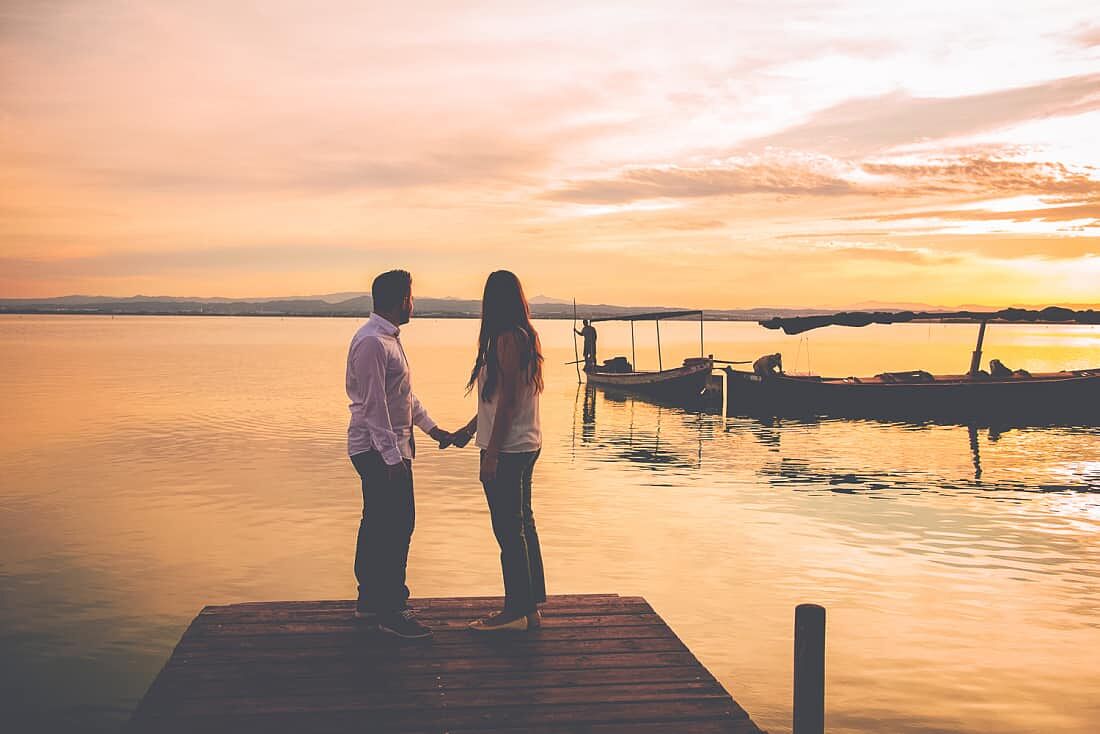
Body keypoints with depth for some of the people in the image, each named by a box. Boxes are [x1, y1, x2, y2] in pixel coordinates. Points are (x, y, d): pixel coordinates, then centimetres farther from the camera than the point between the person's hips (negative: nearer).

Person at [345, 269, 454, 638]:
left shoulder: (388, 338, 15)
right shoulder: (372, 342, -18)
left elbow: (404, 394, 23)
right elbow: (373, 404, -22)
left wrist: (431, 428, 21)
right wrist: (393, 457, -22)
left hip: (390, 448, 10)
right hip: (379, 450, -10)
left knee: (378, 525, 15)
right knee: (396, 525, -7)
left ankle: (370, 601, 25)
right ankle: (389, 610, 0)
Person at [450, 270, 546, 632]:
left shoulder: (507, 338, -16)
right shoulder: (523, 336, 13)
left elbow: (506, 400, -19)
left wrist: (491, 453, -17)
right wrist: (469, 428, 26)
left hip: (507, 449, -10)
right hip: (523, 444, 10)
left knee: (509, 530, -2)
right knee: (521, 525, 15)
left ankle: (516, 610, 7)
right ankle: (529, 606, 23)